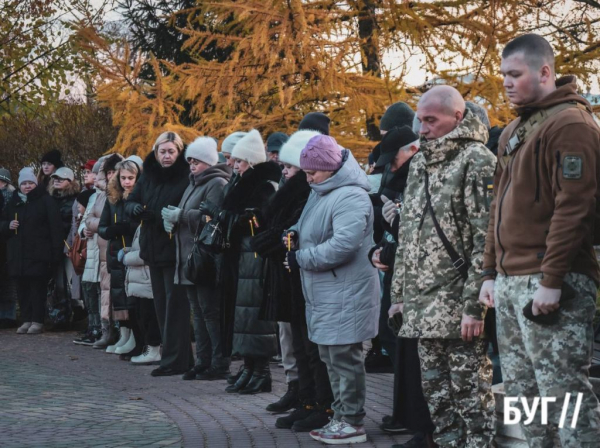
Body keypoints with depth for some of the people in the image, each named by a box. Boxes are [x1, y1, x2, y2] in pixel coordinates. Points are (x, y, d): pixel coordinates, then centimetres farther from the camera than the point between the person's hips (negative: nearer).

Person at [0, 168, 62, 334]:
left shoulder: (45, 201, -2)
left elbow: (55, 227, -8)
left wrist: (56, 251, -15)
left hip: (38, 253, -5)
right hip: (18, 253, 5)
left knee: (37, 287, -4)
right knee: (22, 288, 6)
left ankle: (37, 321, 0)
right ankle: (26, 320, 13)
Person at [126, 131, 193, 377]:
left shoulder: (186, 177, -8)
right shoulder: (147, 176, 12)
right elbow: (129, 201, 14)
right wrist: (135, 208, -8)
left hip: (176, 249, -7)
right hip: (154, 249, 7)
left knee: (174, 304, -6)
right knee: (162, 305, 10)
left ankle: (174, 359, -3)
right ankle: (178, 356, 17)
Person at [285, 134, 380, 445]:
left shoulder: (350, 197, -18)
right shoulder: (320, 192, 14)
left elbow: (343, 244, -28)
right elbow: (310, 227, 28)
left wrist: (301, 258, -19)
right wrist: (294, 233, 4)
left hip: (345, 292, -10)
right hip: (323, 292, 10)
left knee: (344, 356, -5)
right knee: (330, 356, 15)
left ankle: (352, 422, 3)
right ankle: (340, 415, 25)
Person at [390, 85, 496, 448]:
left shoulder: (477, 160, -8)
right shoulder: (421, 162, 17)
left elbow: (486, 239, -14)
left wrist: (474, 305, -19)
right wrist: (400, 293, 14)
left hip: (458, 304, -8)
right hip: (423, 302, 8)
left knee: (470, 388, -4)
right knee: (437, 389, 12)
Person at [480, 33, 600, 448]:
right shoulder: (513, 132, 19)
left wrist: (552, 280, -20)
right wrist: (492, 272, 17)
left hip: (549, 282, -9)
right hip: (510, 282, 9)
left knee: (563, 390, -7)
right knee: (523, 390, 10)